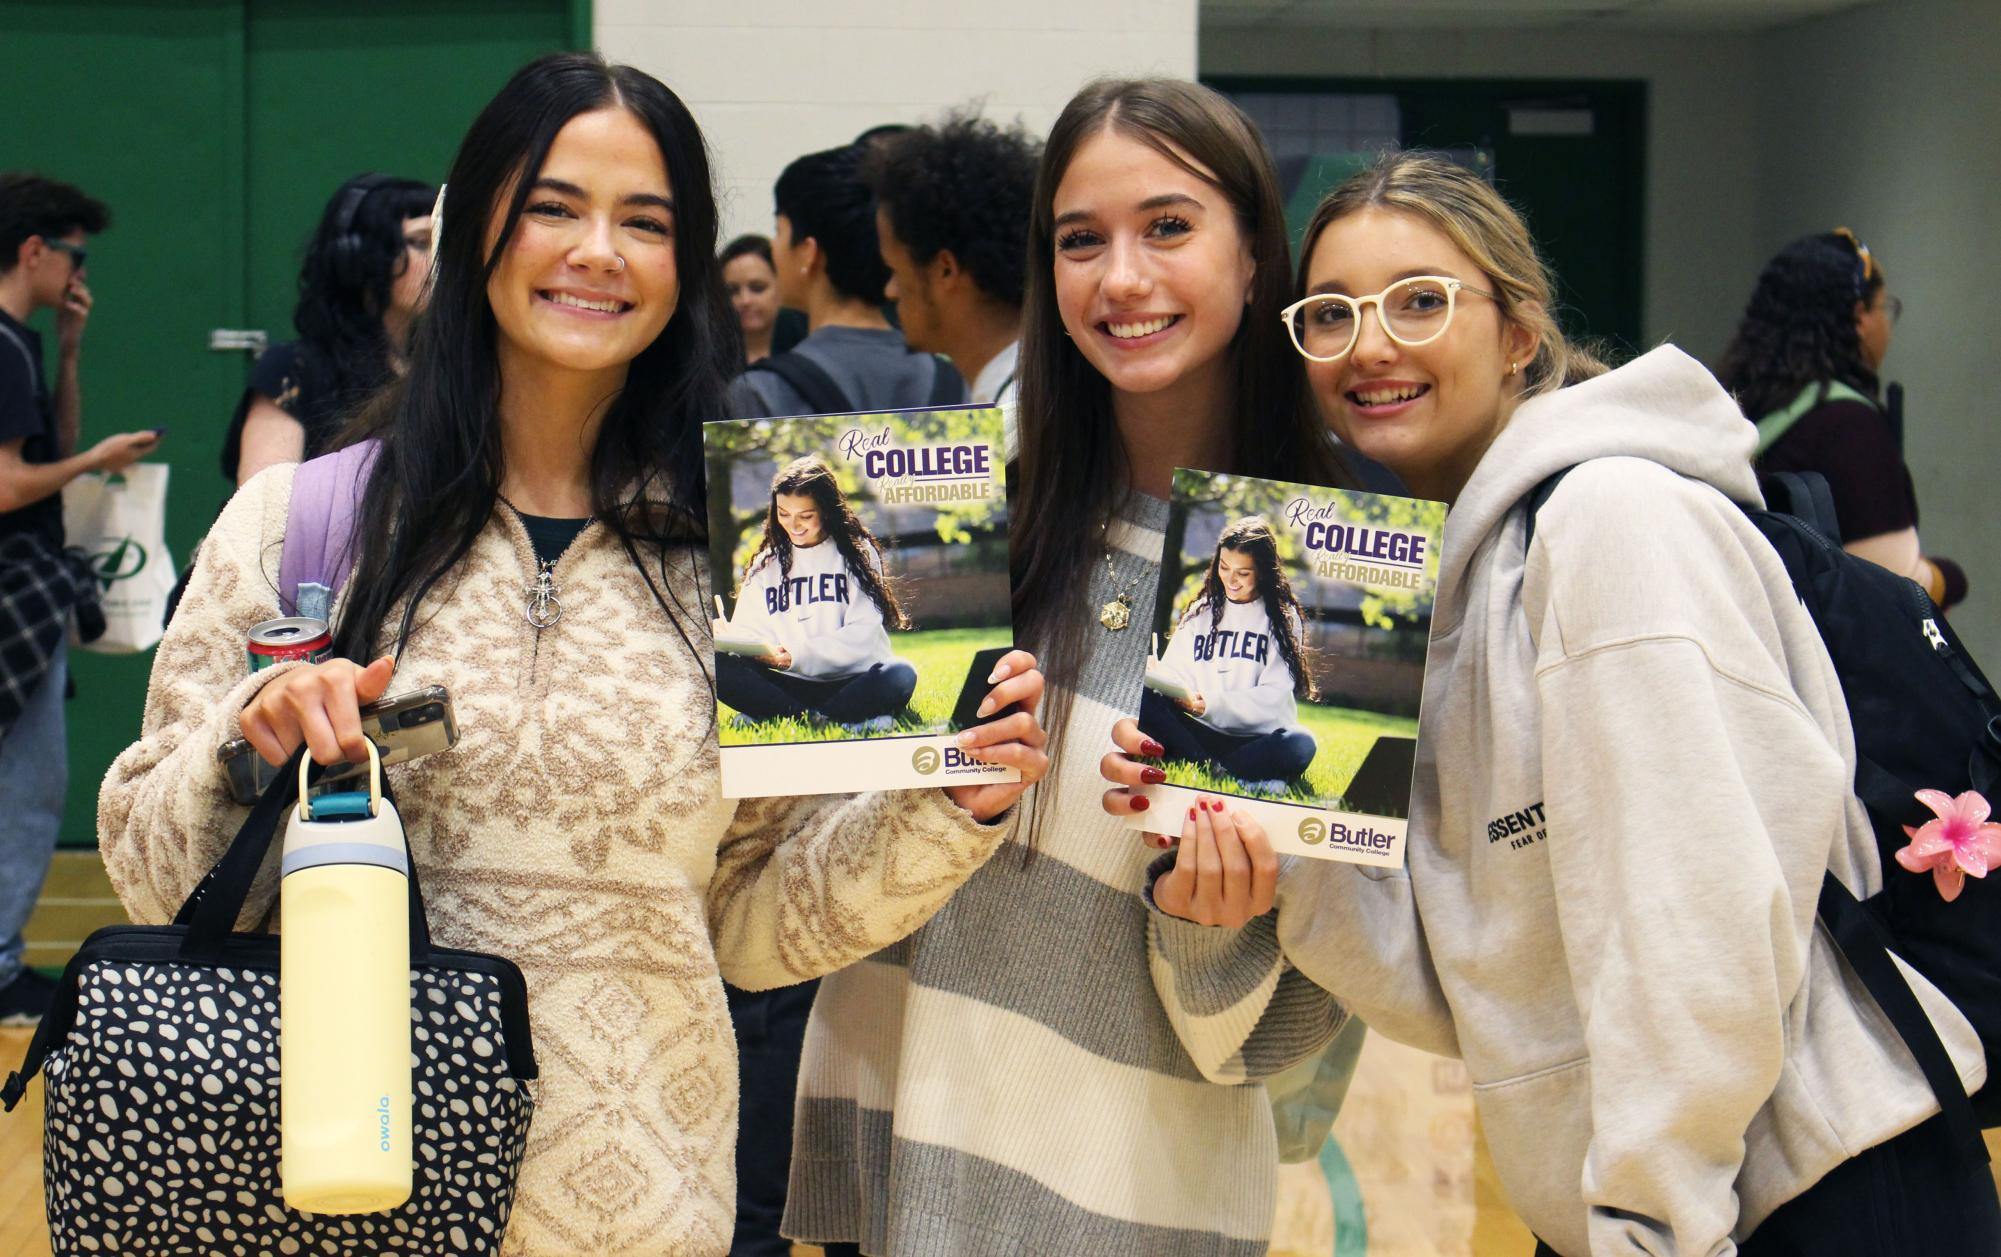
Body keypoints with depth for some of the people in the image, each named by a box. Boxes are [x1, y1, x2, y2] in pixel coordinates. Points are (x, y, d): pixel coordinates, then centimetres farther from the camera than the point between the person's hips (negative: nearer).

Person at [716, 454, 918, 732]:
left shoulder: (857, 553, 5)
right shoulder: (766, 564, 16)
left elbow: (863, 634, -5)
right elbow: (750, 631, 9)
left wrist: (796, 655, -18)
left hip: (851, 683, -2)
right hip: (792, 685, 3)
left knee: (899, 675, -35)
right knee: (716, 666, -25)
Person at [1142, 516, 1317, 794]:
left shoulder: (1283, 617, 4)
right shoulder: (1200, 611, 16)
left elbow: (1274, 695, -5)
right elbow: (1174, 670, 9)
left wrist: (1209, 703, -18)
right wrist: (1156, 678, -16)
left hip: (1257, 737, -3)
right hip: (1202, 733, 3)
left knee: (1299, 745, -37)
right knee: (1143, 697, -26)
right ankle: (1231, 775, -35)